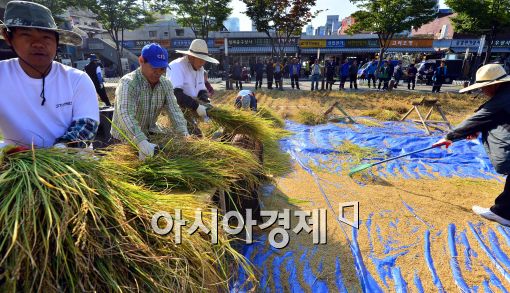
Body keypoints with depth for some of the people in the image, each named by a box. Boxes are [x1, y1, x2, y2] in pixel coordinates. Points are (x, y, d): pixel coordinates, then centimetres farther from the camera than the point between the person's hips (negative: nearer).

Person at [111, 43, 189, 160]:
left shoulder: (166, 84, -5)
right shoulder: (128, 83, -22)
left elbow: (174, 110, -13)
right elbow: (125, 115, -36)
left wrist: (184, 133, -31)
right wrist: (141, 141, -51)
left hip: (149, 134, 5)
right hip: (125, 139, -5)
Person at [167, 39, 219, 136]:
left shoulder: (200, 68, 7)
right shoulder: (177, 66, -18)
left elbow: (202, 91, 8)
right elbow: (176, 94, -29)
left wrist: (207, 105, -12)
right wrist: (196, 106, -33)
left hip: (191, 108, 8)